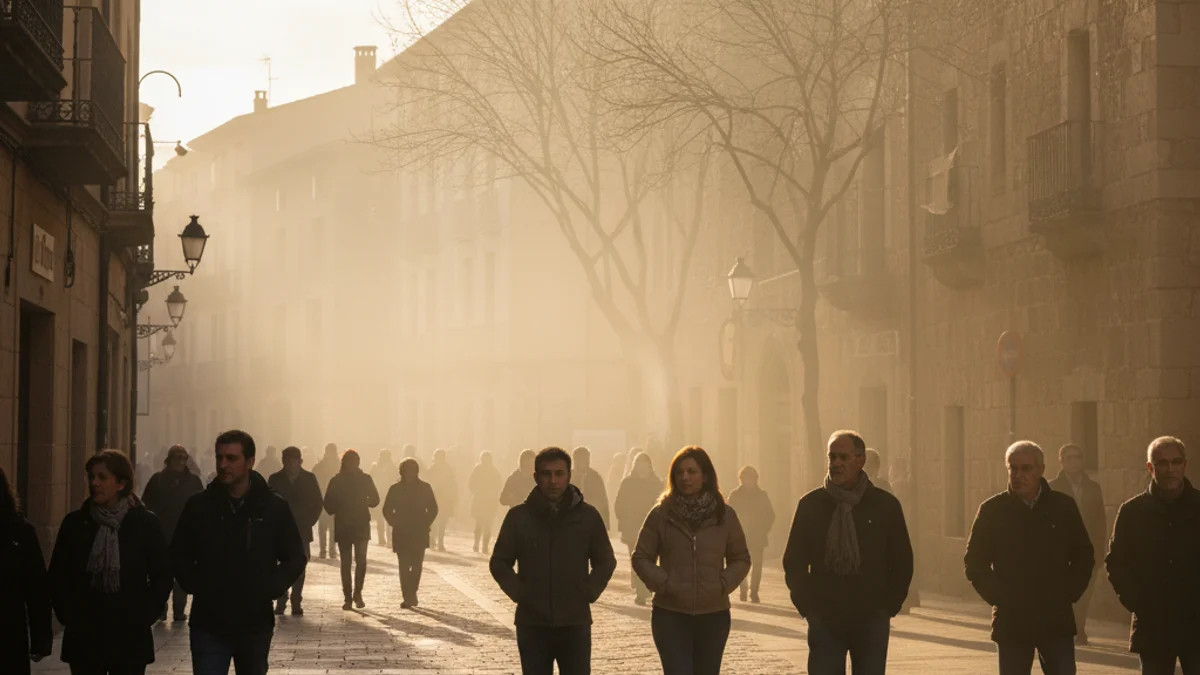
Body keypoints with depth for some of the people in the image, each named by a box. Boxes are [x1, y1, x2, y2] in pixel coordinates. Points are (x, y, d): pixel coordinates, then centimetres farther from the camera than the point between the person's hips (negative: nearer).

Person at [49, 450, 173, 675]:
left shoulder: (145, 523, -1)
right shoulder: (75, 522, 3)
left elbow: (162, 576, 3)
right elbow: (57, 574, 8)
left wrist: (144, 616, -5)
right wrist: (67, 614, -2)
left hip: (130, 639, -1)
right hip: (84, 638, 1)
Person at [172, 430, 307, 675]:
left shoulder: (274, 507, -2)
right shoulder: (198, 505, 0)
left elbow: (296, 557, 4)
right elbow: (179, 554, 10)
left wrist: (270, 589, -7)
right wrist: (194, 585, -4)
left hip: (256, 624, 1)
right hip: (208, 624, -1)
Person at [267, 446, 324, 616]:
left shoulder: (309, 478, 1)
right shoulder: (275, 479, 0)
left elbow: (318, 503, 5)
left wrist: (309, 522, -2)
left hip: (302, 530, 0)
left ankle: (296, 603, 2)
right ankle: (281, 602, 4)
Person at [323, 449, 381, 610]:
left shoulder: (365, 479, 3)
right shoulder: (336, 481, 1)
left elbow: (375, 500, 9)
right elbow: (328, 504, -1)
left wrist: (364, 503, -12)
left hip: (362, 525, 0)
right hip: (342, 526, 0)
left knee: (361, 560, -9)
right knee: (345, 562, 1)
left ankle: (357, 593, 3)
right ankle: (348, 596, 4)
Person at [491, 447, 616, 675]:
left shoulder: (588, 515, 0)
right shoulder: (519, 516, -1)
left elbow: (606, 561, 9)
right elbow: (500, 562, 7)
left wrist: (588, 593, -3)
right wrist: (519, 593, -6)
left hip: (575, 623, 0)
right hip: (532, 624, 0)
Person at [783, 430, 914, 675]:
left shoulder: (886, 505, 1)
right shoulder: (810, 505, 2)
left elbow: (902, 562, 8)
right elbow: (794, 561, 7)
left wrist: (888, 606, 1)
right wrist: (808, 606, -1)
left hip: (872, 622, 0)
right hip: (824, 622, 0)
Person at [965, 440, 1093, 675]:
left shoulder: (1063, 507, 4)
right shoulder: (992, 510, 1)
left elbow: (1084, 556, 12)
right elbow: (975, 563, 5)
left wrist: (1069, 593, 1)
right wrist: (998, 597, -5)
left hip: (1056, 621, 0)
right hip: (1011, 622, 0)